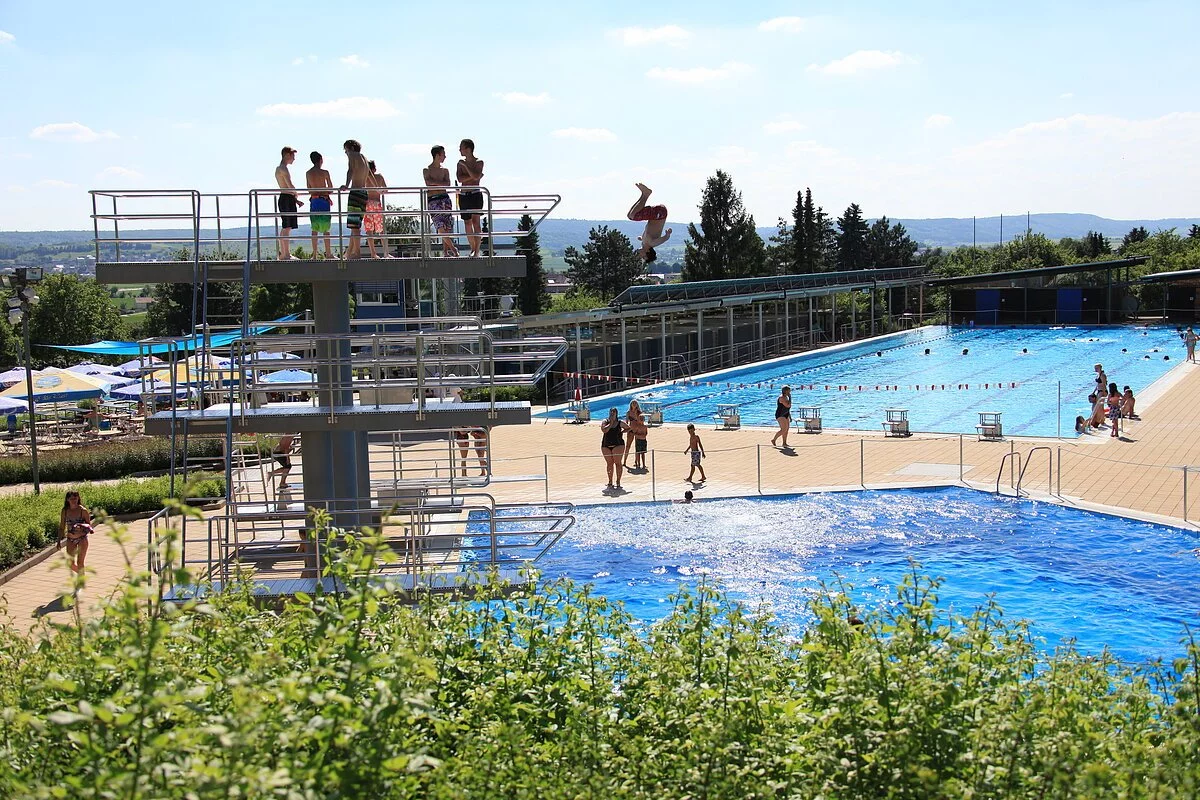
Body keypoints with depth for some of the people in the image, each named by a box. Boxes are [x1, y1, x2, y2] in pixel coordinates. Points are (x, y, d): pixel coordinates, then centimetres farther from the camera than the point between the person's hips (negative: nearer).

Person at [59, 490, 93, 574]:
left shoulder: (83, 510, -10)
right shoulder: (65, 511, -2)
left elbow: (89, 524, -3)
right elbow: (62, 527, 6)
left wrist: (88, 528, -26)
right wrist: (59, 540, 2)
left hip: (82, 538, -3)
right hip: (70, 539, 3)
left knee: (80, 563, -7)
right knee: (71, 565, 6)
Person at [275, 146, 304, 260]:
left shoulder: (279, 169, 21)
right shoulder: (283, 169, -11)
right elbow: (290, 186, -20)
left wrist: (296, 200, 18)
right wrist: (296, 195, -1)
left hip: (285, 198, 10)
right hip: (287, 199, -10)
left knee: (285, 228, 12)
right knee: (286, 228, -11)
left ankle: (283, 253, 15)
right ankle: (285, 254, -13)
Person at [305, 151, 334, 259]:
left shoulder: (308, 173, 5)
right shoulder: (324, 172, -8)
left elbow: (309, 190, 11)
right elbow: (331, 188, 0)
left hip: (313, 200, 4)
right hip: (324, 200, -4)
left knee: (314, 229, 6)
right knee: (325, 228, 1)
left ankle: (314, 254, 4)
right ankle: (328, 253, 0)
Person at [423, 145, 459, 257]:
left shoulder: (445, 170, 15)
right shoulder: (426, 170, 4)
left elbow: (448, 184, -1)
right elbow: (428, 183, -12)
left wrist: (434, 182, -6)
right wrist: (441, 183, -9)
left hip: (445, 198, 4)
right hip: (433, 201, -4)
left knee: (448, 228, -1)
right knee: (440, 227, -15)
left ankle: (446, 251, 7)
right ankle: (453, 249, -7)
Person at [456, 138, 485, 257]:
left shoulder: (479, 162, -2)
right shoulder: (460, 163, 9)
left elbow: (476, 176, -18)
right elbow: (460, 179, -3)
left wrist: (465, 165, -11)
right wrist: (472, 176, -12)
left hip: (476, 195, -5)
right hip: (463, 195, 5)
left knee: (475, 221, -12)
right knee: (467, 223, 5)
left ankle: (477, 251, -15)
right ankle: (473, 248, 15)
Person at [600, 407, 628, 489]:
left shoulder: (620, 423, 4)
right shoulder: (605, 422, 4)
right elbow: (604, 430, -15)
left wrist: (622, 432, 5)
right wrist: (611, 423, -9)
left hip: (618, 445, -1)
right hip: (606, 445, 2)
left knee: (617, 463, -6)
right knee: (609, 463, 7)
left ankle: (618, 482, -2)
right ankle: (610, 482, 17)